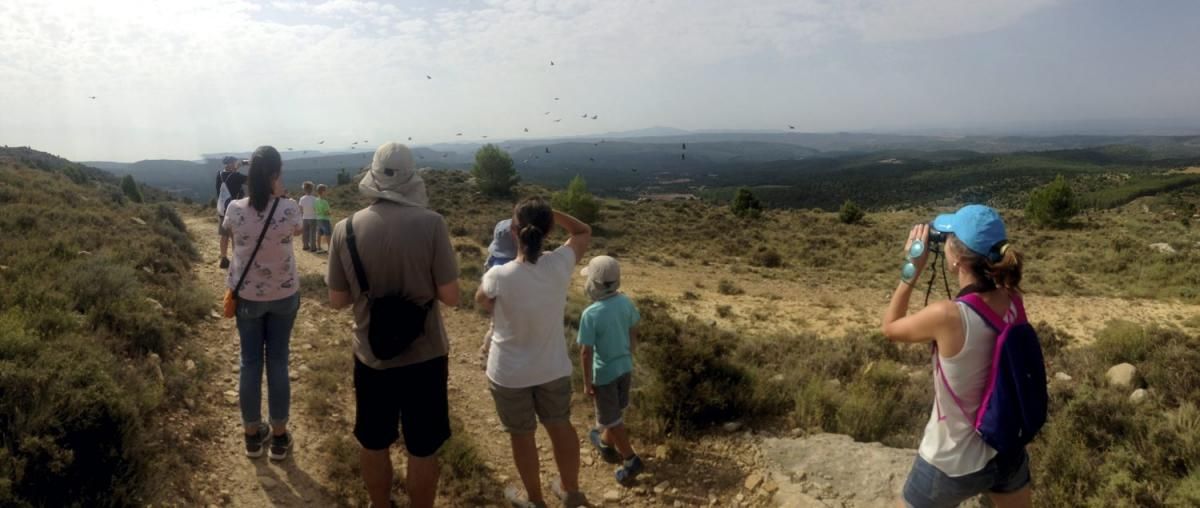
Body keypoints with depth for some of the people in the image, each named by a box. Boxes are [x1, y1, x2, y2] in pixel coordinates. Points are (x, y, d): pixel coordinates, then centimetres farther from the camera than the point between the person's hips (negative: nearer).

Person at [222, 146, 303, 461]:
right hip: (284, 294, -1)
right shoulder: (289, 209, -17)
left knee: (250, 363, 13)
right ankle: (279, 437, 20)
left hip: (247, 295, 1)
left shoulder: (234, 209, -12)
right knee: (278, 362, 9)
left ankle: (253, 436, 25)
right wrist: (279, 197, 6)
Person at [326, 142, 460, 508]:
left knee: (374, 445, 22)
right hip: (424, 355, -2)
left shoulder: (346, 228, -7)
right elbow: (450, 296, -13)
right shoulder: (431, 223, -16)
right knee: (422, 450, 14)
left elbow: (337, 300, 1)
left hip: (371, 356, 3)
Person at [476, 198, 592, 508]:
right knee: (560, 427, 23)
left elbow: (481, 301, -2)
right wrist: (549, 212, -9)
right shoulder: (560, 264, -20)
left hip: (509, 373, -2)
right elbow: (584, 232, 0)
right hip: (553, 367, 3)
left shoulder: (499, 276, -26)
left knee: (522, 436, 19)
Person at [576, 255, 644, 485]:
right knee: (615, 411, 25)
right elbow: (633, 334, 5)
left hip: (604, 372, -7)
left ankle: (631, 460, 17)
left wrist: (587, 382, -10)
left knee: (611, 418, 11)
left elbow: (586, 352, -22)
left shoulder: (591, 314, -27)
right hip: (624, 366, 7)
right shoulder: (626, 302, -9)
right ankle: (606, 444, 47)